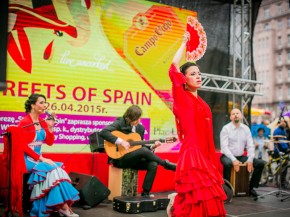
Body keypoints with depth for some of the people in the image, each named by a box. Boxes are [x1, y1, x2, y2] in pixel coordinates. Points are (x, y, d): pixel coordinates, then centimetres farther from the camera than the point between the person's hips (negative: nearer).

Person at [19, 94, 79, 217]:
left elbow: (50, 142, 8)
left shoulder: (43, 122, 10)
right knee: (52, 170, -26)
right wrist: (41, 159, -19)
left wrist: (50, 127, -6)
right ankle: (63, 206, -21)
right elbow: (23, 146, -15)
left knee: (55, 169, -21)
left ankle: (61, 207, -22)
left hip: (38, 158, 6)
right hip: (27, 159, -6)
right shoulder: (24, 123, -10)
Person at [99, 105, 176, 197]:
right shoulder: (120, 122, -8)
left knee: (153, 165, -20)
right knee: (143, 150, -29)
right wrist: (121, 141, -28)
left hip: (133, 159, 6)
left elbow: (140, 146, 14)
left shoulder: (140, 128, 9)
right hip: (119, 158, -6)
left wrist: (152, 147, -6)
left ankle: (145, 193, -14)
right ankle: (166, 164, -12)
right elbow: (103, 132, -21)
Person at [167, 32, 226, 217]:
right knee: (196, 201, -8)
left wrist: (213, 159, 15)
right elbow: (174, 69, -16)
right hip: (191, 154, -7)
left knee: (208, 200, 8)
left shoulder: (202, 104, 16)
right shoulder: (182, 99, -3)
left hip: (205, 155, 7)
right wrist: (184, 44, -6)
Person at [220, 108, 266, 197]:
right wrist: (234, 160, -26)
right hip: (228, 156, -5)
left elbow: (250, 146, 4)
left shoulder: (246, 128, 6)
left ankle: (251, 188, 3)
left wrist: (250, 160, -12)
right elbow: (224, 147, -16)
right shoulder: (226, 128, -8)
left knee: (261, 163, -9)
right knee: (227, 163, -39)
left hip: (241, 156, 5)